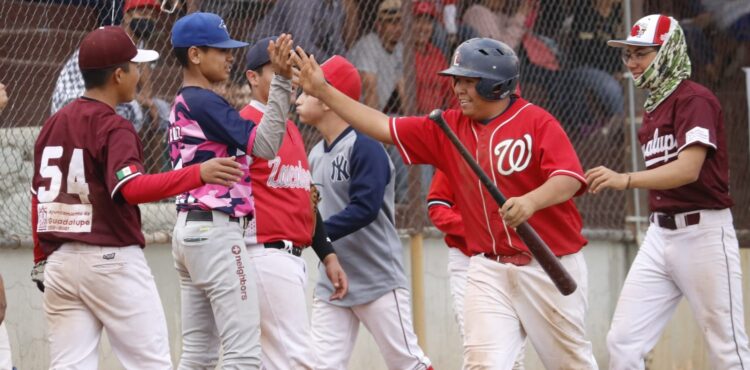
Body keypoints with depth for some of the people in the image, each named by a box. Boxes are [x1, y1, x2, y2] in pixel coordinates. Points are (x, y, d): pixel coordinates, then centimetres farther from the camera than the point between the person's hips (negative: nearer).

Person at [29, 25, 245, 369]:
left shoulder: (53, 124, 12)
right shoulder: (113, 127, -10)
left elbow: (39, 196, 17)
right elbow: (131, 188, -26)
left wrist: (42, 259, 26)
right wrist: (198, 174, -31)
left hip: (59, 261, 7)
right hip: (113, 262, -7)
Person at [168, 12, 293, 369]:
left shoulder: (182, 104, 18)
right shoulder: (204, 102, -12)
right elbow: (264, 145, -21)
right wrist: (281, 81, -26)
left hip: (187, 230, 10)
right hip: (217, 230, -10)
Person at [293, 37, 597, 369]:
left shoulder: (537, 122, -9)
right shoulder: (449, 128, 7)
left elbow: (570, 178, -21)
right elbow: (383, 127, 7)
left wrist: (531, 201, -40)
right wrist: (323, 91, 3)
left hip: (550, 266, -4)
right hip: (489, 269, 4)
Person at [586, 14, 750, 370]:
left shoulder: (695, 99, -11)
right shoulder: (652, 107, 16)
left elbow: (688, 169, -25)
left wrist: (626, 180, -37)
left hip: (703, 232, -8)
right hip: (660, 233, 8)